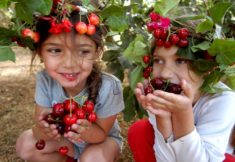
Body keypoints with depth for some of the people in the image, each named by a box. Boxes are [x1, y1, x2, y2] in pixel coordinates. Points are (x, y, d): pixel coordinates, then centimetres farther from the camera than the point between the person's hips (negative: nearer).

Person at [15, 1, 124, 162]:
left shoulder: (109, 87, -34)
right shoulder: (45, 80, -24)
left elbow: (101, 134, -23)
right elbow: (39, 129, -21)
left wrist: (85, 131, -47)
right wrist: (43, 129, -46)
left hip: (103, 139, -3)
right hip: (66, 139, 4)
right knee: (25, 144, -15)